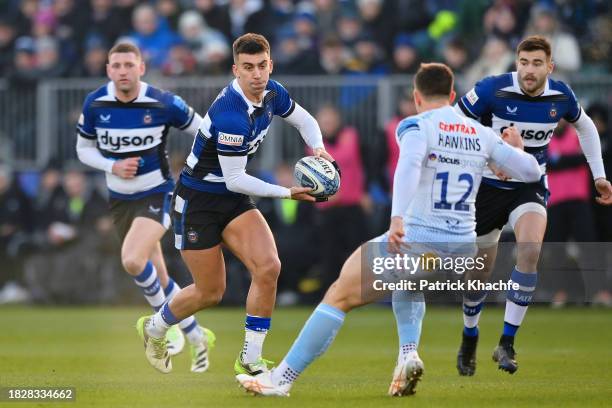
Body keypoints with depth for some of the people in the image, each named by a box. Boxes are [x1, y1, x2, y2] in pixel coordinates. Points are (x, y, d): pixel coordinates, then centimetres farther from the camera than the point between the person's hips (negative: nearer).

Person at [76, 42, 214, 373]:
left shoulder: (163, 104, -15)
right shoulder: (94, 104, -8)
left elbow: (202, 130, 0)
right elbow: (84, 149, 4)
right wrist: (113, 166, -14)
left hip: (156, 195, -4)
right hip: (120, 198, 4)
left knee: (133, 261, -26)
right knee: (157, 277, 10)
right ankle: (196, 336, 30)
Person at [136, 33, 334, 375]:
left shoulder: (271, 93, -6)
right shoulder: (230, 115, -31)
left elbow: (305, 120, 15)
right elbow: (235, 179, -24)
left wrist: (317, 148, -6)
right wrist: (286, 193, -18)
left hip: (234, 200, 7)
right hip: (198, 202, -7)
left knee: (268, 268, -15)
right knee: (211, 293, 3)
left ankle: (250, 359, -3)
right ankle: (154, 328, 34)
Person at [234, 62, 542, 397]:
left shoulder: (418, 126, -5)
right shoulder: (483, 134, 10)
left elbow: (409, 165, -25)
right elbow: (531, 172, 12)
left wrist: (397, 219, -38)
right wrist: (515, 147, 34)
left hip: (414, 242, -6)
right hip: (462, 249, 6)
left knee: (339, 296, 6)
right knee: (406, 281, 38)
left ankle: (280, 379, 4)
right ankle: (408, 354, 14)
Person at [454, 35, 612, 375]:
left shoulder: (561, 96, -8)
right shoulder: (494, 90, -20)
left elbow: (584, 126, 13)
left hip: (530, 188, 1)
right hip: (488, 185, -1)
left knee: (530, 249, -27)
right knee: (480, 269, 8)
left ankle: (507, 343, -19)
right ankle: (469, 339, 37)